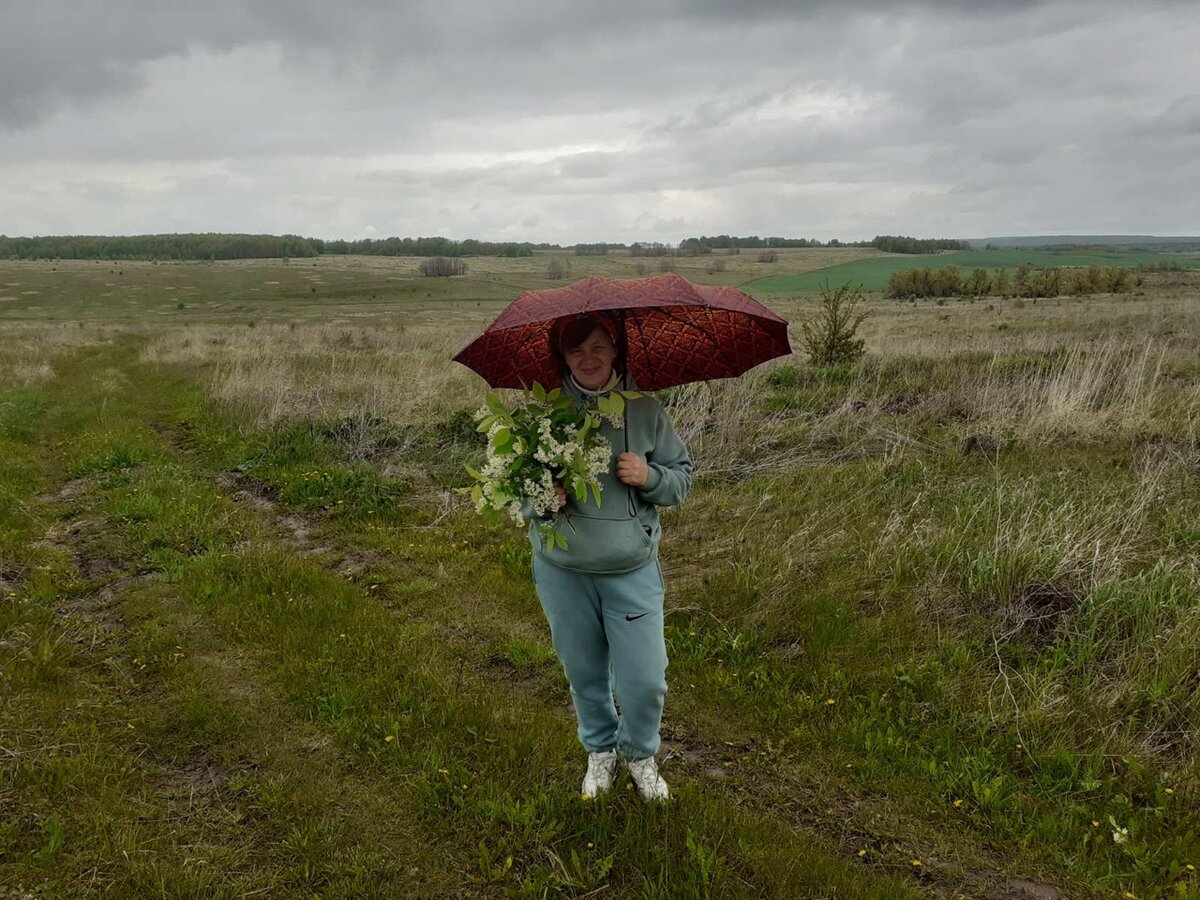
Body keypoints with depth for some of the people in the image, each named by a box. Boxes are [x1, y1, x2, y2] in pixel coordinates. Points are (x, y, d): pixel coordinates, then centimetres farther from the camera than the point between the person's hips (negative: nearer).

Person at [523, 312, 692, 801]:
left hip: (633, 570, 0)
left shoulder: (645, 410, -4)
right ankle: (600, 749, 45)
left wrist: (649, 477, -18)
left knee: (645, 679, 2)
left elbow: (682, 478, 4)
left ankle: (639, 752, 34)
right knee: (585, 674, 17)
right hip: (562, 570, 1)